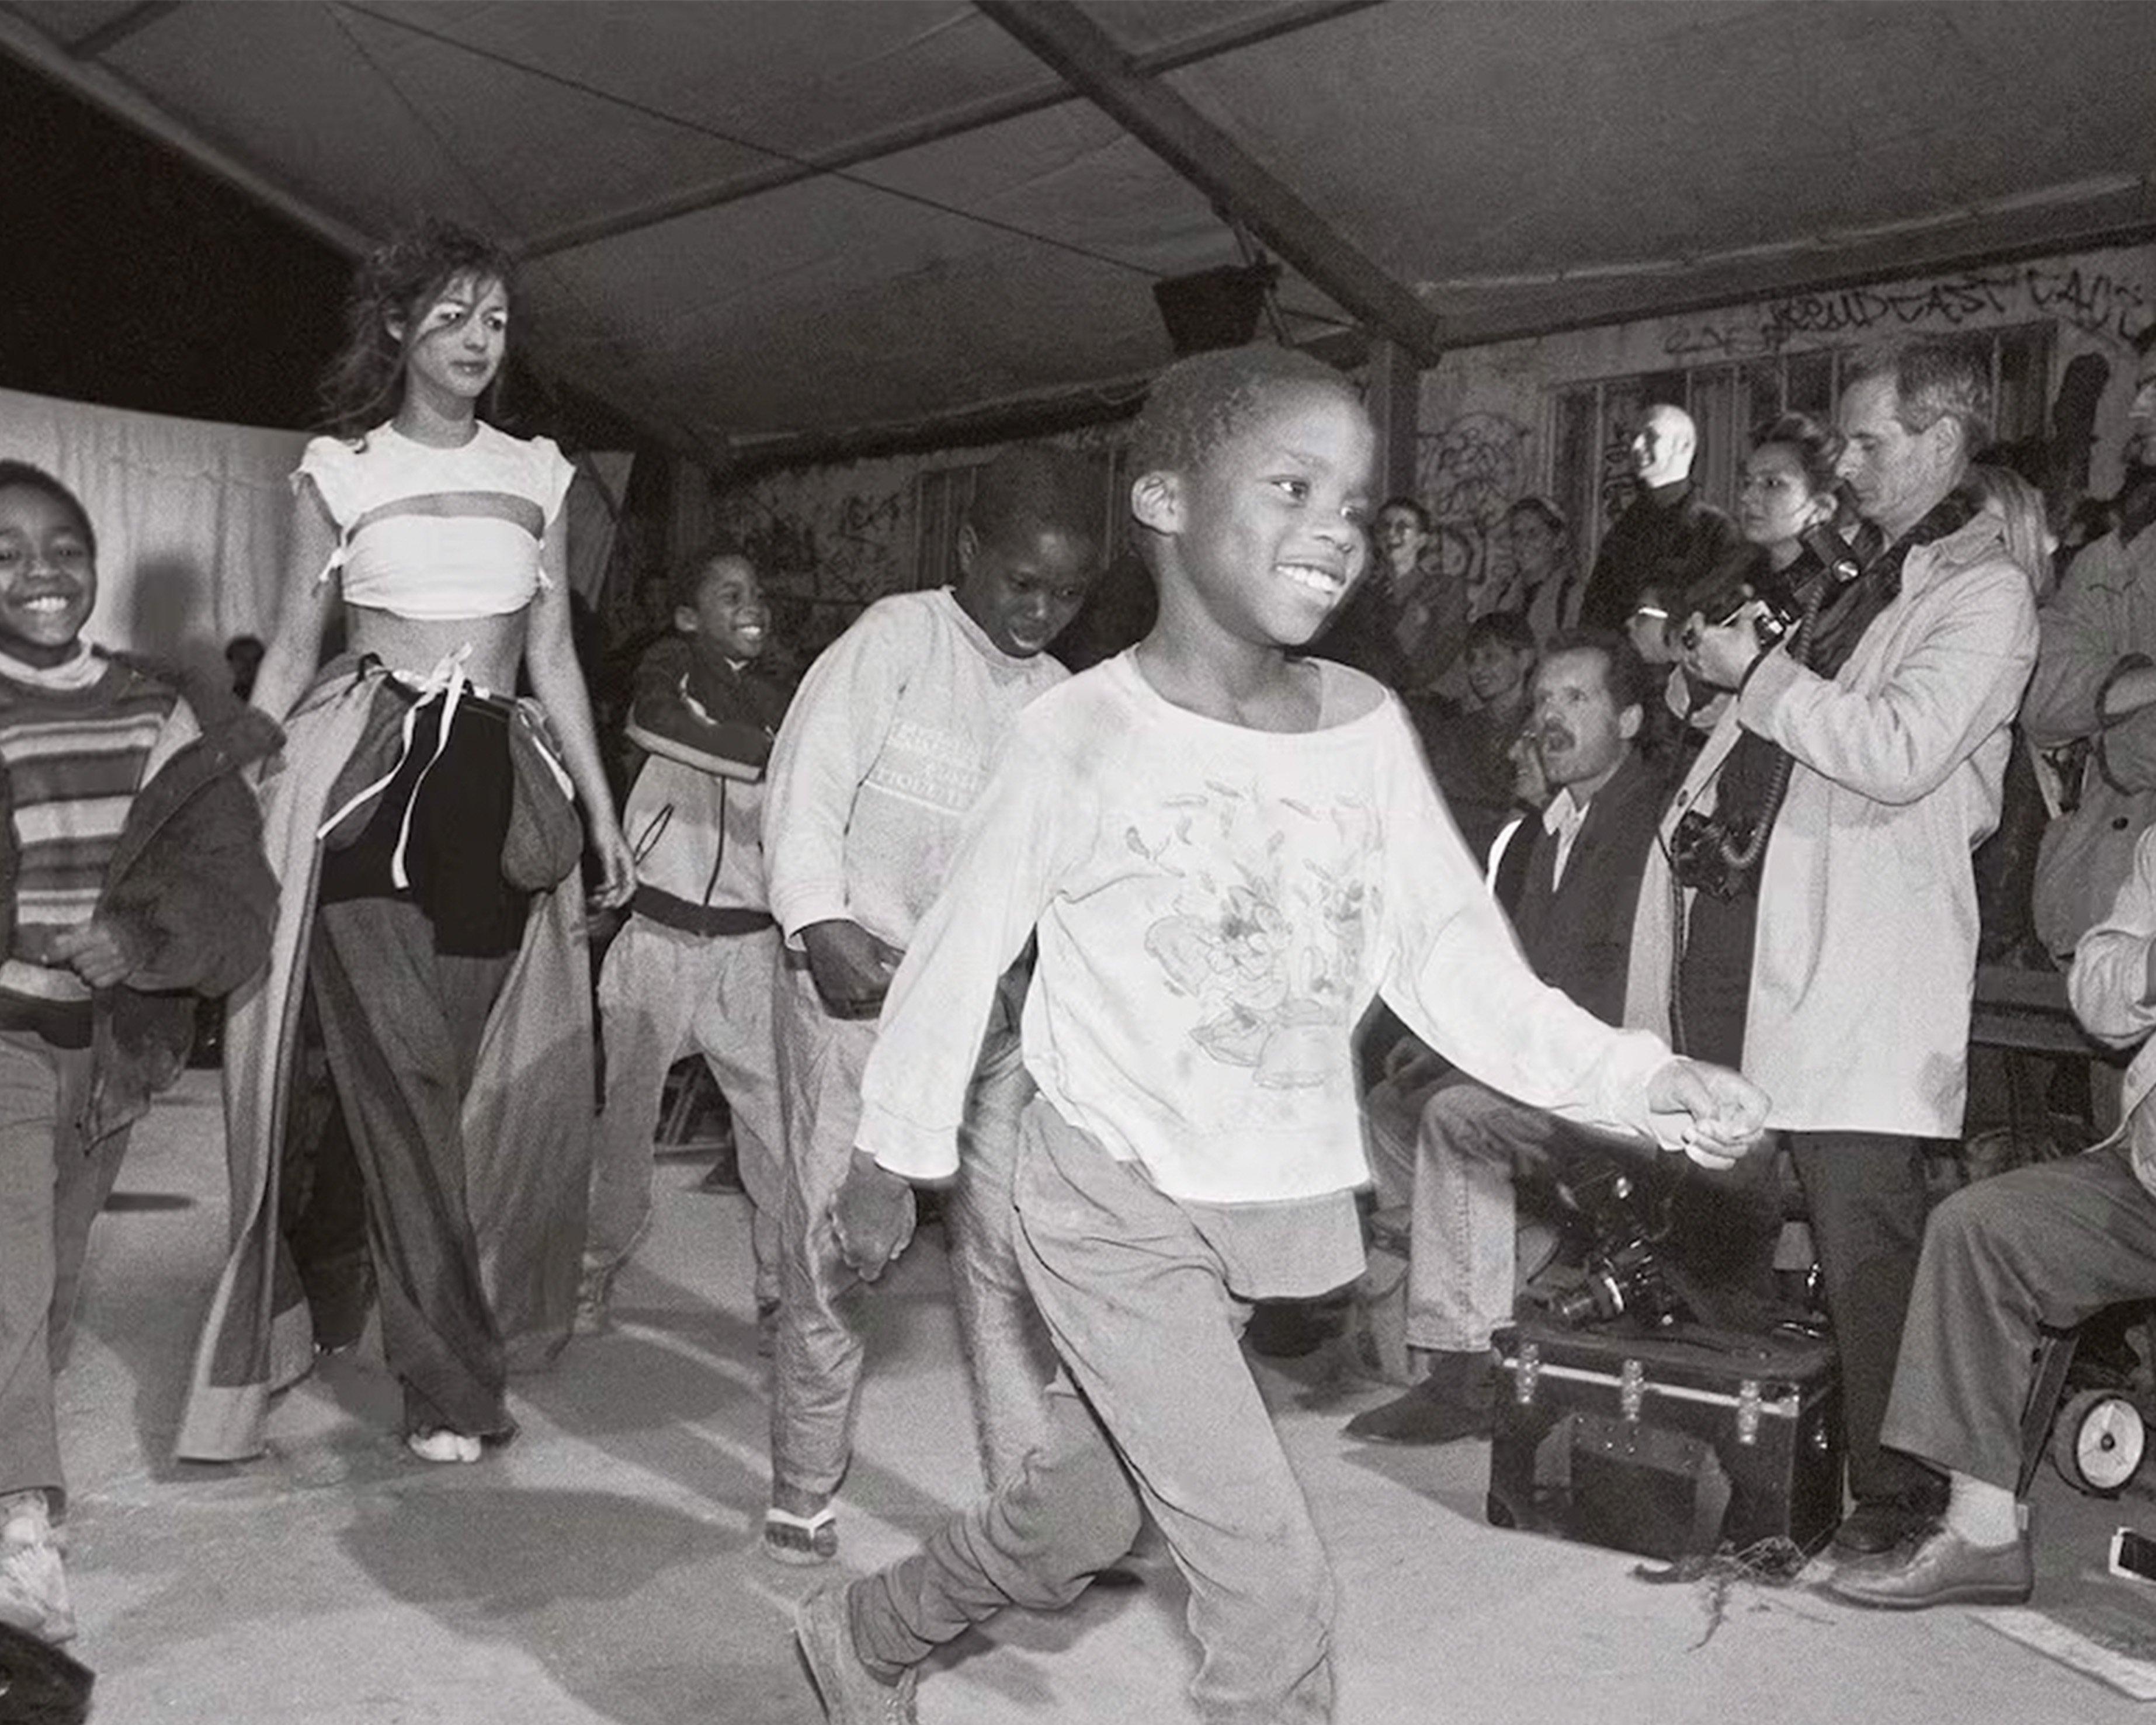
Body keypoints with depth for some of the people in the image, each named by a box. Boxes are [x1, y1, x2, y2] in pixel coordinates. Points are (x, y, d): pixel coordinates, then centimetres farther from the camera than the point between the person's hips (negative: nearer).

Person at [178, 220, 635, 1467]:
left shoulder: (538, 474, 13)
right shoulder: (338, 470, 6)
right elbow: (293, 651, 8)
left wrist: (603, 810, 11)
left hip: (499, 779, 3)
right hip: (368, 770, -2)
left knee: (510, 1079, 0)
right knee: (405, 1074, -6)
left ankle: (458, 1328, 19)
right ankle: (453, 1381, 2)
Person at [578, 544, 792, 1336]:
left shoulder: (778, 709, 11)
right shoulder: (672, 668, 1)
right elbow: (652, 721, -25)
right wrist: (778, 756, -28)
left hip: (748, 945, 2)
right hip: (658, 935, -2)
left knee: (779, 1124, -3)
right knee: (623, 1115, 7)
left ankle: (783, 1291, 8)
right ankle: (595, 1270, 26)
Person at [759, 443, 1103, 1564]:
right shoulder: (896, 638, -4)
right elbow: (806, 784, -10)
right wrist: (822, 927, -22)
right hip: (856, 980, -4)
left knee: (1010, 1252, 2)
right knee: (831, 1249, 4)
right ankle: (802, 1495, 20)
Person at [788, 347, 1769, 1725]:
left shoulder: (1368, 729, -4)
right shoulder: (1081, 736, -16)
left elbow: (1451, 959, -5)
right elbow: (961, 957, -6)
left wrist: (1633, 1080, -18)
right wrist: (894, 1159, 3)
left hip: (1275, 1210, 5)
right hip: (1116, 1201, -5)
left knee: (1077, 1519, 22)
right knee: (1278, 1590, -9)